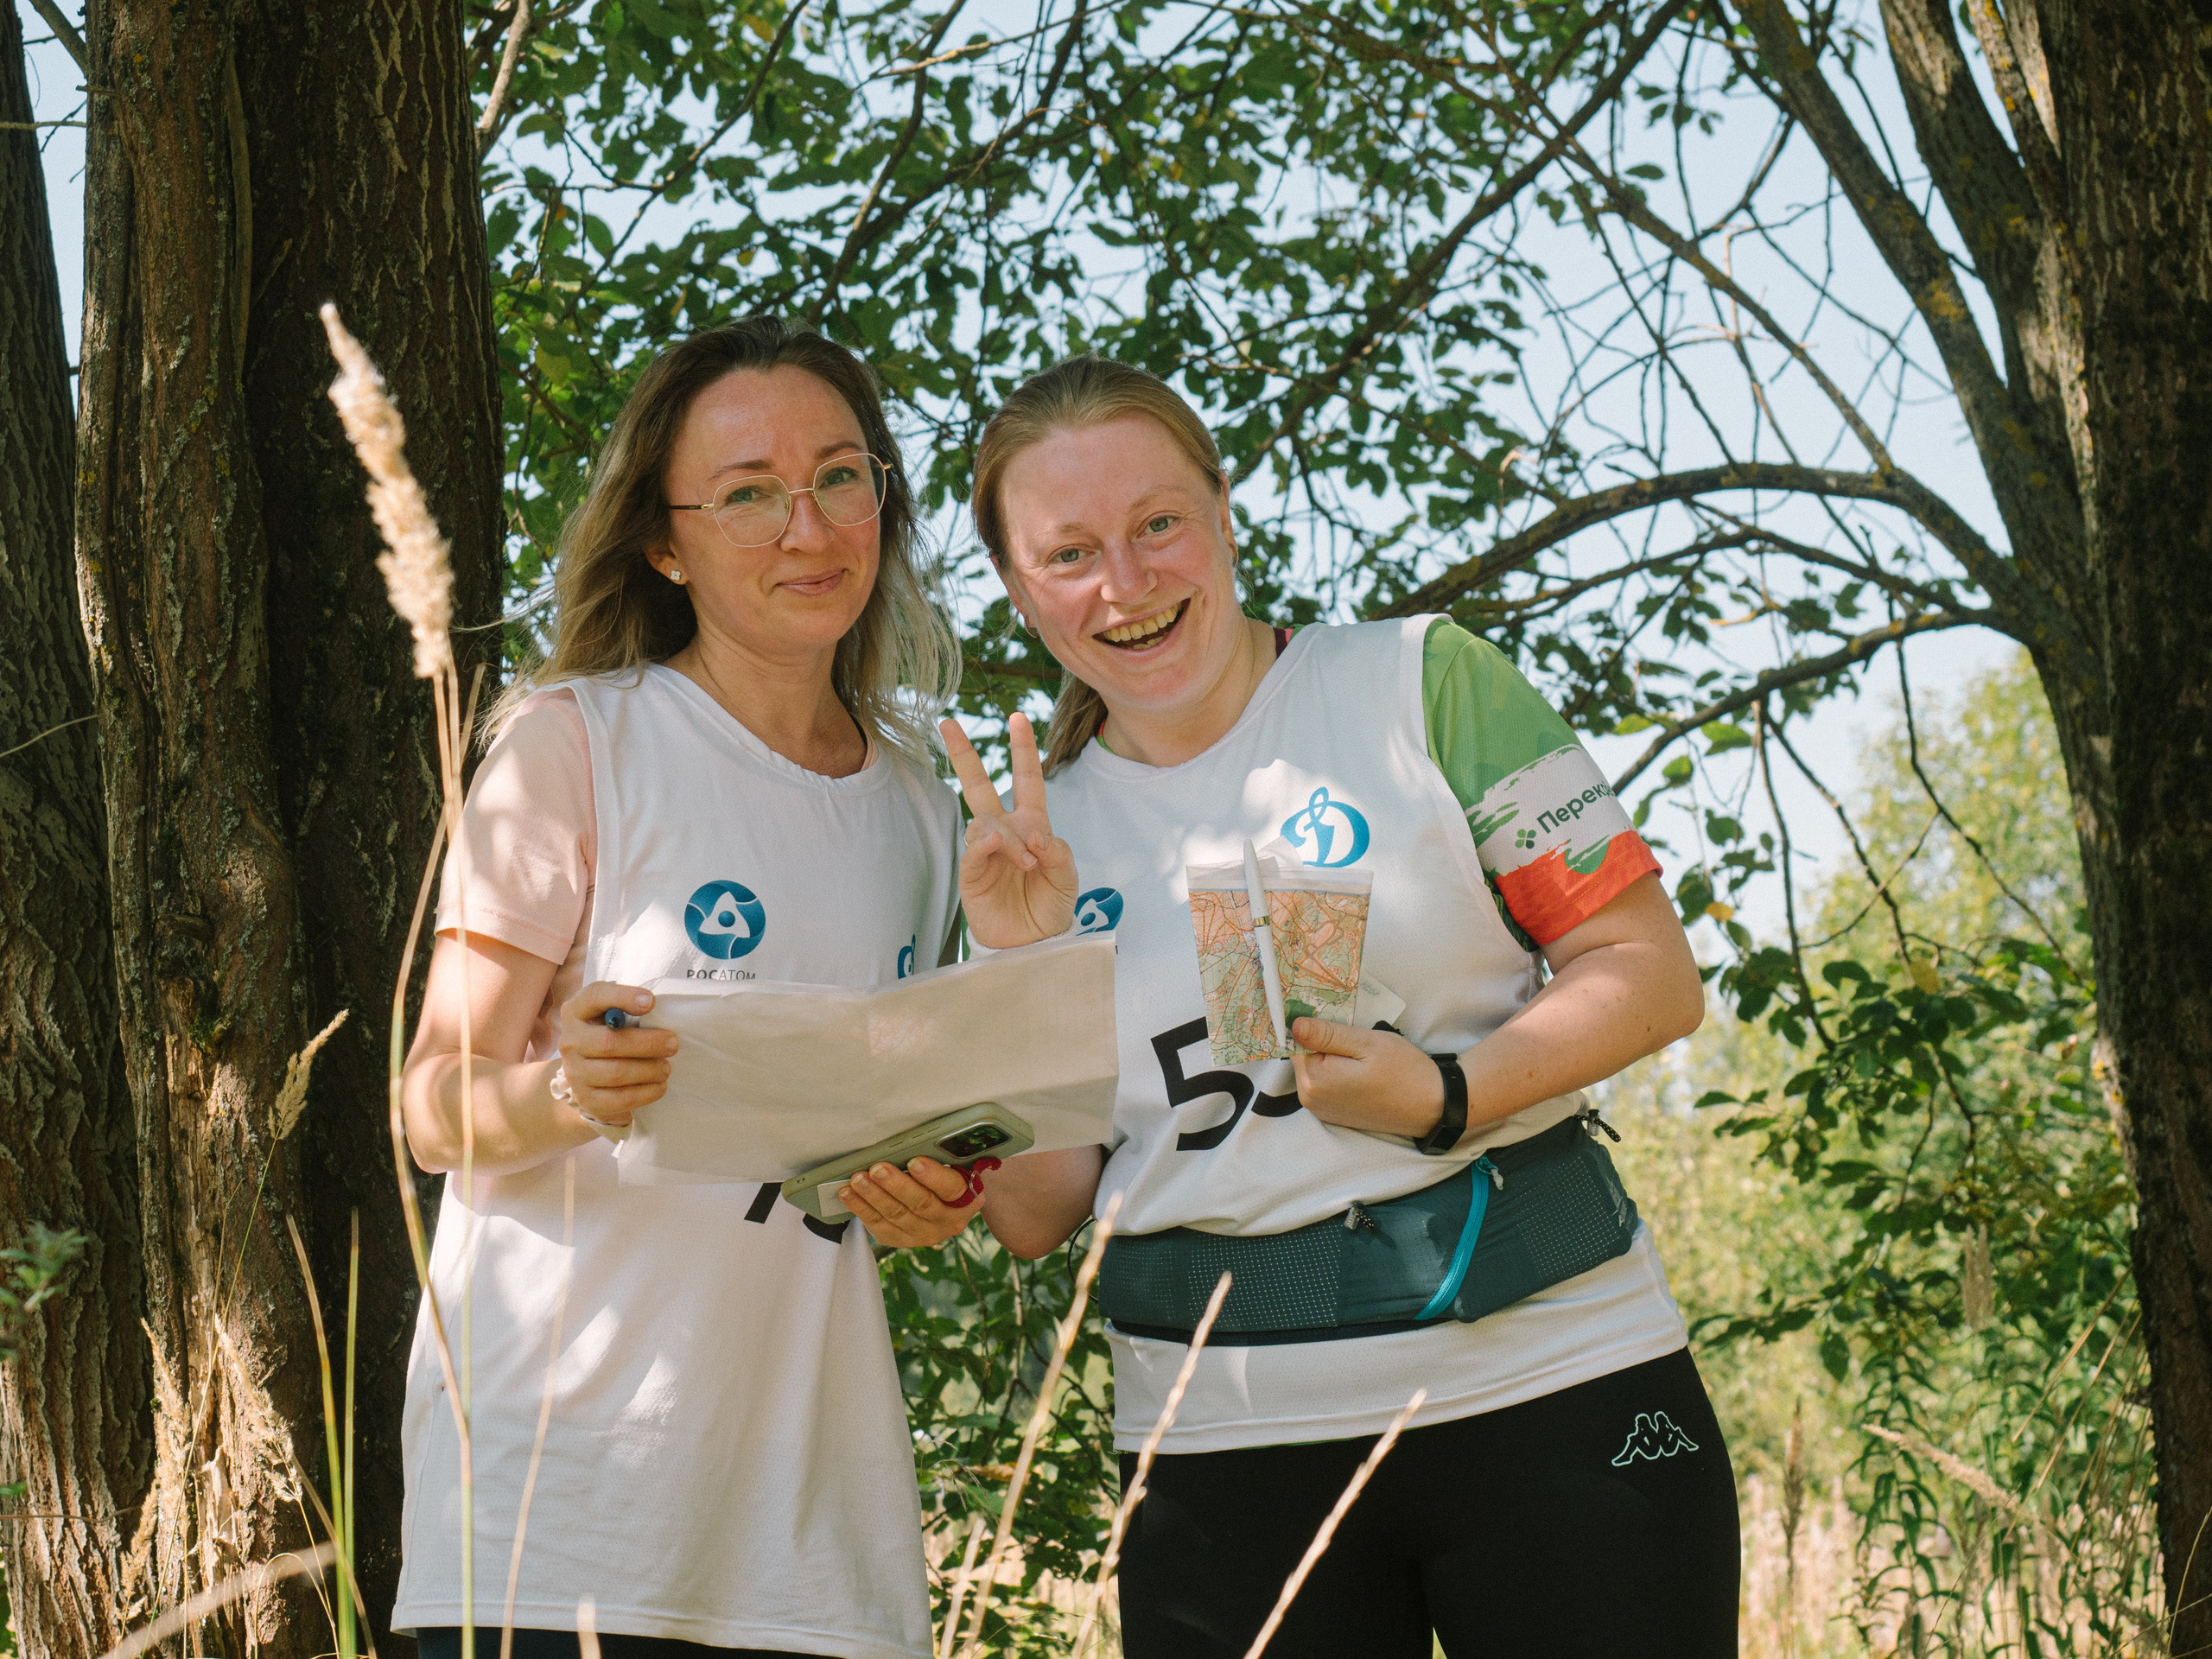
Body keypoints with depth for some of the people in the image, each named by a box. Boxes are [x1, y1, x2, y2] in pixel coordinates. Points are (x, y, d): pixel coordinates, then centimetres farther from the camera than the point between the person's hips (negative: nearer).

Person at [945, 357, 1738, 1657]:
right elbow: (1034, 1219, 6)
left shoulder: (1421, 682, 0)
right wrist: (1017, 967, -6)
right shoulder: (1040, 835, 9)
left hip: (1552, 1383, -2)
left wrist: (1448, 1097, -17)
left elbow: (1653, 975, -2)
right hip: (1227, 1444, 2)